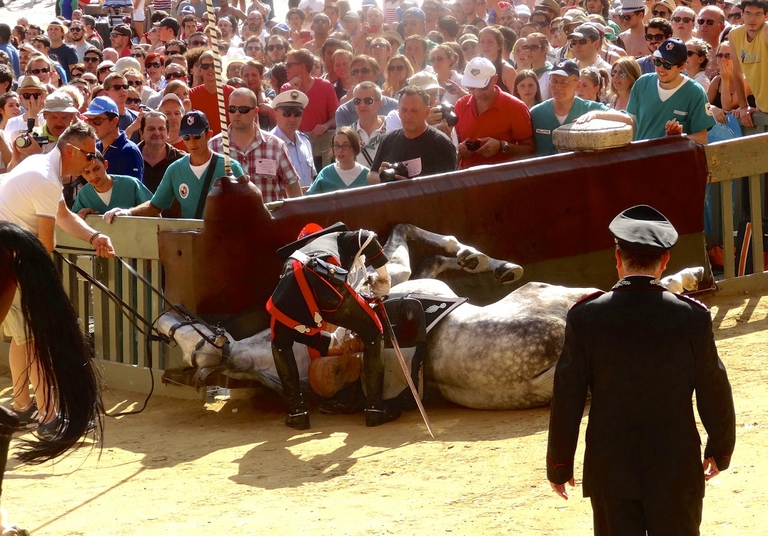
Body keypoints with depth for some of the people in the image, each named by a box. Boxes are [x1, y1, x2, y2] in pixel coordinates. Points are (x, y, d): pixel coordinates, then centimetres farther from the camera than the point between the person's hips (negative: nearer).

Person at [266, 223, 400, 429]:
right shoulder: (337, 238, 38)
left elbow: (299, 330, 42)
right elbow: (367, 239, 13)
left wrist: (332, 343, 50)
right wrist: (383, 277, 24)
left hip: (290, 289, 3)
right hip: (324, 281, -3)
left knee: (280, 345, 34)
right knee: (372, 334, 20)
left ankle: (296, 411, 24)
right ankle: (375, 407, 17)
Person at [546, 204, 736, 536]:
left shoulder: (584, 318, -8)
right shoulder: (692, 316, -8)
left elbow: (567, 397, -5)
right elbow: (714, 392, 1)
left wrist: (559, 465, 7)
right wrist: (720, 449, 17)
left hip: (610, 472, 0)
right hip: (677, 471, 0)